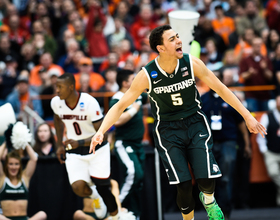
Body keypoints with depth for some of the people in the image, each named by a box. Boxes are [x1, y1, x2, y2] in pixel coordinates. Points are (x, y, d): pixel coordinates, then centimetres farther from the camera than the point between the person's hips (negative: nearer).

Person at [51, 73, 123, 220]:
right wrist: (60, 145, 13)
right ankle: (94, 196, 19)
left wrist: (79, 143, -35)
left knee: (103, 189, -2)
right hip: (74, 153, 3)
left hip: (97, 149, -3)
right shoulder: (56, 103, -10)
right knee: (78, 187, -17)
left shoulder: (89, 103, -25)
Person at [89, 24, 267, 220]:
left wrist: (247, 116, -1)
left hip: (195, 123, 1)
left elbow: (220, 88, -1)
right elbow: (121, 105, -9)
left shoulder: (192, 64, -12)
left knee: (207, 180, -16)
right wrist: (101, 131, -24)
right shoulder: (147, 75, -16)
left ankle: (208, 199, 22)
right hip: (168, 130, -1)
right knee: (184, 187, -14)